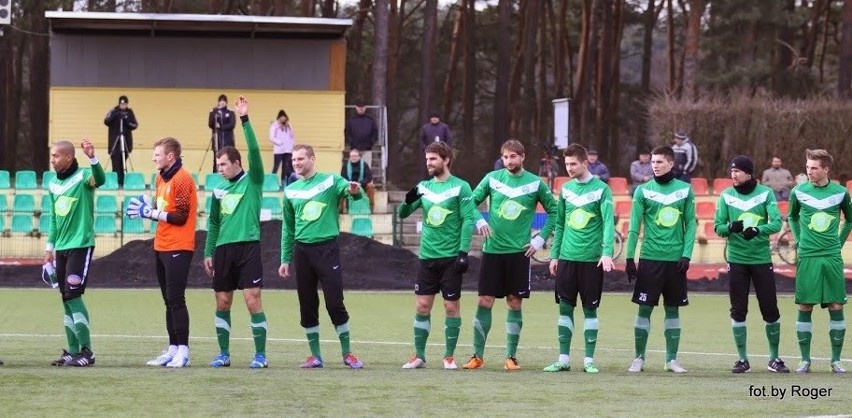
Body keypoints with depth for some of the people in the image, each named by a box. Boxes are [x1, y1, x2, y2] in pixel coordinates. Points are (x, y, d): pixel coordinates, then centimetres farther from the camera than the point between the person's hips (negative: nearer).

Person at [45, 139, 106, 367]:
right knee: (67, 300, 8)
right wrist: (50, 247, 19)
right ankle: (73, 351, 12)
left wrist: (92, 158, -49)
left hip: (81, 245, -8)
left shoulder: (83, 176, -9)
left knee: (73, 296, -13)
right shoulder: (53, 185, 13)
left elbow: (100, 180, -32)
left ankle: (86, 352, -9)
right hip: (61, 248, 8)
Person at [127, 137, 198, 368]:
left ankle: (183, 351, -6)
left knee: (175, 299, -9)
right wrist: (146, 209, 1)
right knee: (169, 300, 10)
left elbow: (180, 217, -18)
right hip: (161, 247, 9)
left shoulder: (181, 180, -13)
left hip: (178, 248, -9)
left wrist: (151, 212, -13)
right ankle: (173, 349, 14)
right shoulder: (161, 178, 15)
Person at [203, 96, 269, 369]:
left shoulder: (252, 181, -1)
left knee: (253, 300, -9)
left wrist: (245, 119, -20)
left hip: (248, 246, -5)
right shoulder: (219, 190, 14)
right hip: (223, 249, 5)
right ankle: (224, 354, 15)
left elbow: (254, 151, -15)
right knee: (222, 303, 6)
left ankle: (260, 354, -3)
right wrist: (208, 253, 14)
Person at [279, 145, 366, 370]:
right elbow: (288, 228, 16)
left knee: (335, 303, -6)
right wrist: (285, 260, 13)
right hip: (302, 250, 4)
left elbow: (352, 190, -14)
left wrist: (355, 191, -39)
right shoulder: (291, 191, 11)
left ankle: (347, 353, 5)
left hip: (327, 248, -4)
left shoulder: (330, 181, -1)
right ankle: (315, 356, 14)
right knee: (307, 306, 5)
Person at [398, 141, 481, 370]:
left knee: (451, 306, 1)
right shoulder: (423, 187, 9)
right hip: (427, 256, 4)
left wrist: (463, 252, -15)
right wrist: (408, 201, -14)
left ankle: (449, 356, 9)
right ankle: (419, 356, 9)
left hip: (451, 257, -4)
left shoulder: (460, 187, -5)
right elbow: (403, 214, 9)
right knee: (422, 306, 2)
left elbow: (468, 220, -8)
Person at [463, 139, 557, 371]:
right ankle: (477, 356, 5)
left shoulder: (535, 183, 1)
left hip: (519, 252, -1)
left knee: (515, 304, 2)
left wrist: (540, 239, 1)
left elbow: (553, 212, 8)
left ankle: (511, 357, 9)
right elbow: (472, 201, 7)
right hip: (492, 250, 1)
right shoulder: (492, 178, 3)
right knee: (484, 302, -1)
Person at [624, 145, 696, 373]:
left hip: (675, 259, 1)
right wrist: (629, 257, -4)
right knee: (644, 308, 0)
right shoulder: (643, 190, 0)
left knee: (673, 309, 7)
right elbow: (634, 226, 0)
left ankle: (672, 359, 13)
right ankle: (639, 358, 7)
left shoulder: (685, 190, 4)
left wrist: (686, 254, -4)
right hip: (649, 258, -1)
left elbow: (690, 224, 5)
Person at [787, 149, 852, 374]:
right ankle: (805, 360, 7)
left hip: (832, 258, 0)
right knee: (804, 308, -1)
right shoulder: (799, 192, 1)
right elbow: (792, 217, 18)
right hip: (807, 258, 0)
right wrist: (799, 240, 8)